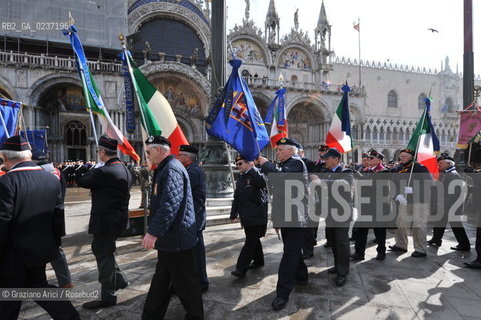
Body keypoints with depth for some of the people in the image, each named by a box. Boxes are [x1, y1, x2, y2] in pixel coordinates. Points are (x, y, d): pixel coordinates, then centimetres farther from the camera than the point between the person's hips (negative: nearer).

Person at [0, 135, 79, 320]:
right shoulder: (52, 179, 0)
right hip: (42, 249, 6)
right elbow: (58, 216, 5)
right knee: (38, 286, 24)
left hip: (15, 254, -5)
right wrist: (54, 245, 15)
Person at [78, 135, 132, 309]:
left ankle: (108, 297, 18)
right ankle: (120, 280, 35)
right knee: (101, 249, 25)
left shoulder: (104, 171, -21)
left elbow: (82, 182, -9)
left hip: (106, 221, -9)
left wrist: (93, 171, 3)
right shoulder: (125, 170, 7)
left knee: (104, 255, 4)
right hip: (118, 218, 9)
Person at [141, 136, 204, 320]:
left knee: (184, 282, 7)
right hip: (169, 236, 10)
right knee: (161, 280, 21)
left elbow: (170, 204, -30)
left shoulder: (171, 169, -19)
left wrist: (153, 231, -30)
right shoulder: (165, 168, 15)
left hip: (176, 238, -10)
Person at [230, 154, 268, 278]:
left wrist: (252, 168, -29)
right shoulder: (240, 178, 14)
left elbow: (262, 182, -36)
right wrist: (233, 214, 19)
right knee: (253, 240, 19)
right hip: (246, 217, 8)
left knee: (251, 242, -3)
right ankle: (258, 261, 35)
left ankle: (241, 268, 0)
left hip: (257, 217, -8)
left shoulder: (256, 175, -10)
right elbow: (236, 198, 18)